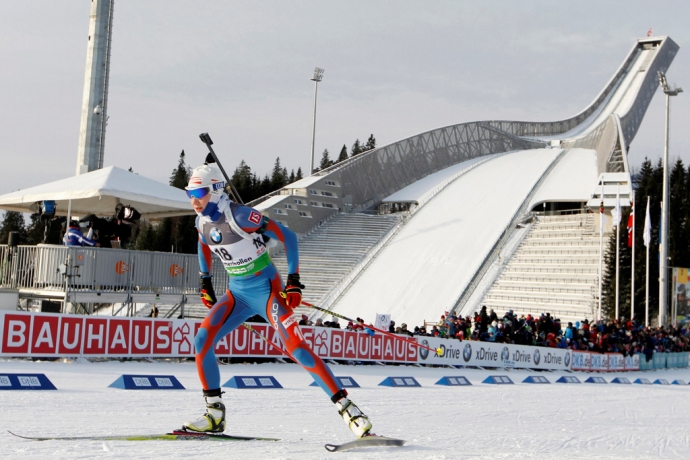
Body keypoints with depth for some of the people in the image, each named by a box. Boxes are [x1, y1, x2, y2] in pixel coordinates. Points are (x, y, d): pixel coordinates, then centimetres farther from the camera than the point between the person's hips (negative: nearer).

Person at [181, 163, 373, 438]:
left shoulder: (239, 216, -22)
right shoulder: (202, 221, 0)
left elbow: (287, 236, -18)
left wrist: (294, 281, -20)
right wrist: (205, 282, 25)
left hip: (266, 290, -7)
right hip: (237, 293, 7)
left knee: (296, 349, -17)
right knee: (201, 341, -7)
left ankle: (347, 408, -12)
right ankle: (215, 415, 3)